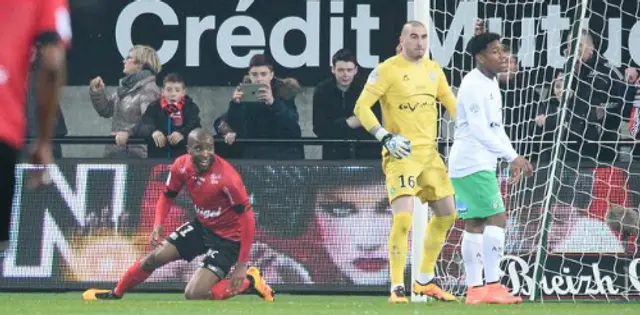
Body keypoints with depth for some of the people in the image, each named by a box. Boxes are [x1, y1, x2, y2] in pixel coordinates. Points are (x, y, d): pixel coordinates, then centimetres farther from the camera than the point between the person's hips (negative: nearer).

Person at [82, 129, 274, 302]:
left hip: (228, 238, -6)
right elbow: (168, 195, 8)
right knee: (155, 258, 8)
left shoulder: (227, 177, -32)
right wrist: (158, 224, -12)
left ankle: (249, 281, 3)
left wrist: (242, 265, -26)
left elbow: (247, 218, -26)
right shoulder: (181, 167, -12)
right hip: (201, 226, 6)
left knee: (194, 294, -17)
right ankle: (115, 294, 32)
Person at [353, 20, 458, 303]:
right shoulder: (387, 70, -9)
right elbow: (361, 107, -12)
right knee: (403, 217, -19)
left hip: (429, 152, 7)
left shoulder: (433, 70, 10)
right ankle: (397, 288, -10)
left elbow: (452, 104, 21)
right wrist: (385, 137, -22)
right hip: (401, 153, -7)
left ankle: (425, 280, 26)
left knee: (447, 214, 12)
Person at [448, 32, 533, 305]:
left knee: (475, 224, 8)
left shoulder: (491, 84, 15)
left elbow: (495, 127, 21)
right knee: (497, 218, -13)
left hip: (481, 163, 10)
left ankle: (474, 289, 9)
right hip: (472, 163, -10)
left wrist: (512, 159, 12)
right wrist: (513, 157, -26)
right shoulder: (473, 85, -16)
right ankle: (492, 285, -15)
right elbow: (479, 130, -24)